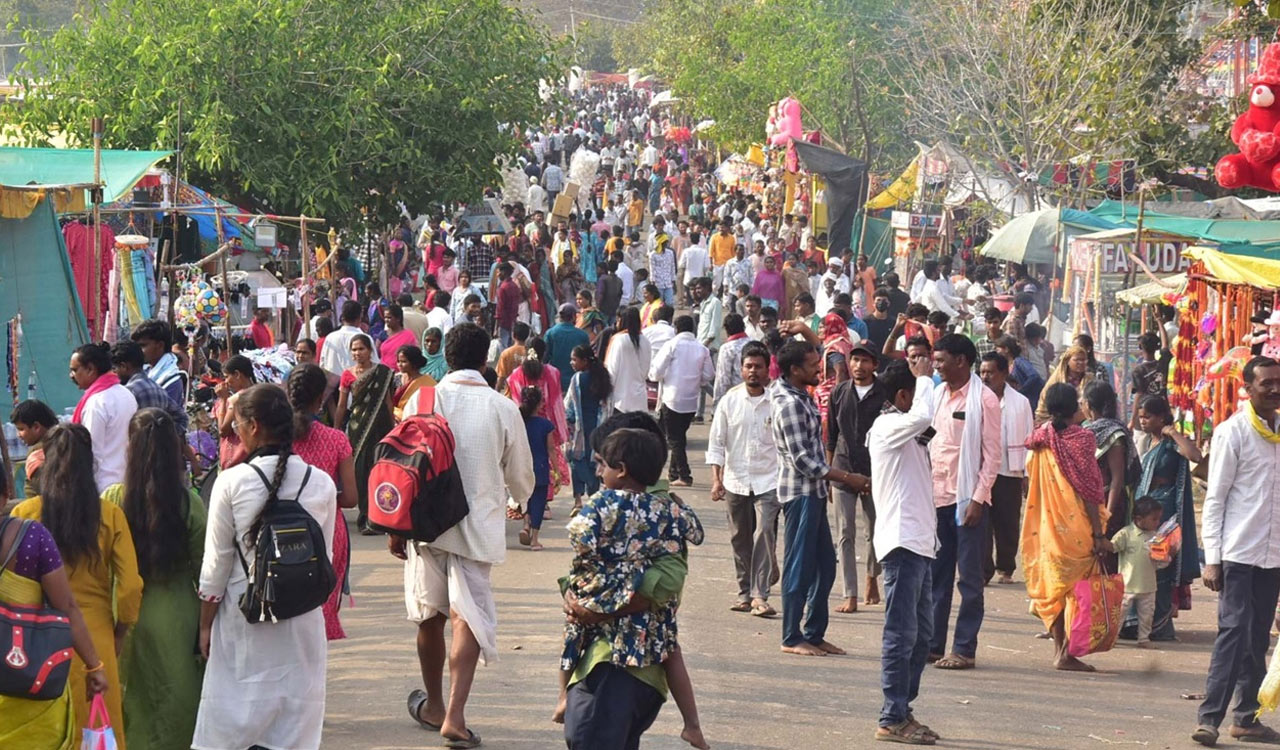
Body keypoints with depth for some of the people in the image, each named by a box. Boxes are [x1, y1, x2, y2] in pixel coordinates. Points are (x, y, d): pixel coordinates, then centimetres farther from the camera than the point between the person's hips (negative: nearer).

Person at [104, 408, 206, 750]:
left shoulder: (113, 499, -9)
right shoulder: (188, 502, -10)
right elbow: (202, 568, -4)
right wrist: (206, 619, 7)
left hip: (129, 615, 0)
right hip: (178, 614, 0)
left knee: (133, 697, 13)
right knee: (179, 697, 10)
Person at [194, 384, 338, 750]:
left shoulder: (232, 482, -10)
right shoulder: (322, 484, -2)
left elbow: (216, 564, -4)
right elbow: (326, 559, 5)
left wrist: (205, 624, 5)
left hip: (243, 619, -2)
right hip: (303, 622, 2)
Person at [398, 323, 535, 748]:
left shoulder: (424, 400, -5)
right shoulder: (503, 409, -5)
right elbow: (522, 482, 4)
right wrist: (511, 491, 28)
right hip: (478, 527, -2)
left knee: (431, 616, 16)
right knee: (469, 617, -3)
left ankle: (434, 705, 32)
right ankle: (455, 715, -17)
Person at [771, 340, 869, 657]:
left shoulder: (803, 397, 9)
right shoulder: (789, 404, -19)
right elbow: (802, 459, -22)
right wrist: (848, 478, -19)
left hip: (814, 491, 10)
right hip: (800, 492, -10)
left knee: (824, 566, 12)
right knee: (799, 568, -3)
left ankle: (814, 633, 19)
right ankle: (792, 639, 4)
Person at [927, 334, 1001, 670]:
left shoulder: (984, 399, -6)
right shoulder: (937, 395, 13)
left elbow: (992, 455, -8)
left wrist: (978, 498, -14)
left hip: (967, 499, -6)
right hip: (935, 496, 6)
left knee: (969, 577, -1)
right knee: (936, 574, 9)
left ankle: (964, 649, 1)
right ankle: (931, 644, 14)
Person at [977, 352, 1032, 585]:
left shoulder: (1019, 402, 3)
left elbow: (1028, 438, 5)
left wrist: (1029, 472, 2)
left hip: (1009, 470, 0)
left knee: (1008, 523, 8)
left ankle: (1006, 568, 21)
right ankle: (983, 570, -2)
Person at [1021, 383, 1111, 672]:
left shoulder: (1038, 439, 5)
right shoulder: (1080, 438, -10)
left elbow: (1030, 484, 10)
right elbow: (1088, 490, -12)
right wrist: (1098, 534, -10)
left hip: (1045, 525, 5)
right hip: (1074, 526, -5)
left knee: (1052, 581, 14)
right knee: (1075, 583, 0)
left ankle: (1059, 646, 18)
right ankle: (1066, 653, -3)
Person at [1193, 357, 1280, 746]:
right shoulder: (1232, 432, -6)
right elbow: (1215, 499, -7)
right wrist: (1212, 558, -11)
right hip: (1239, 553, -5)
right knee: (1233, 633, -10)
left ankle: (1245, 717, 13)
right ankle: (1209, 717, -9)